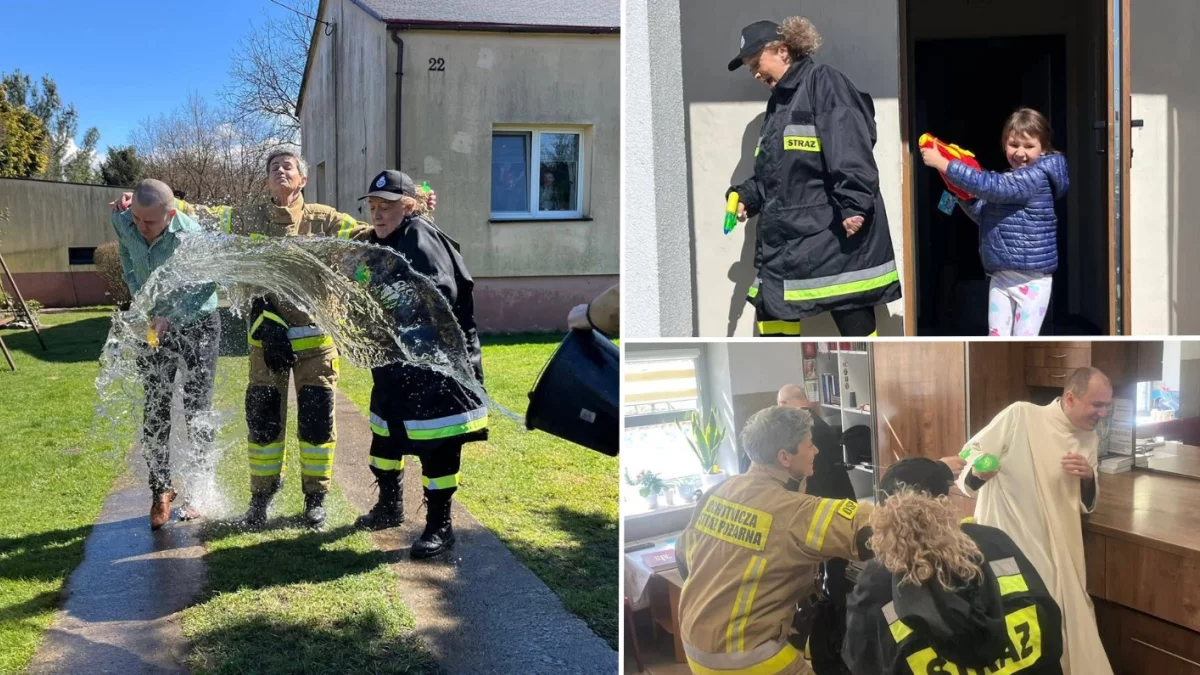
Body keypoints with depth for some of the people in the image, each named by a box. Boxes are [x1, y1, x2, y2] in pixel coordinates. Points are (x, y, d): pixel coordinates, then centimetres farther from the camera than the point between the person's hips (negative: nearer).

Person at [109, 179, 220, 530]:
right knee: (155, 412, 5)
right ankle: (161, 492, 16)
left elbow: (205, 286, -17)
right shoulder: (124, 223, -15)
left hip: (197, 323, -4)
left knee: (197, 412, 2)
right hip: (151, 325, 4)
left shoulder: (191, 235, -29)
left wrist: (170, 318, -27)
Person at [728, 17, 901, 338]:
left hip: (833, 234, -9)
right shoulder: (779, 101, 19)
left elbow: (850, 152, -20)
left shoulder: (823, 82, -8)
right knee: (770, 313, 11)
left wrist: (852, 205, -26)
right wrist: (747, 196, 8)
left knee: (854, 322, 0)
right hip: (786, 236, 9)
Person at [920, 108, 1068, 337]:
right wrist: (962, 194, -3)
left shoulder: (1037, 177, -15)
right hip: (1000, 275, 8)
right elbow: (984, 215, 15)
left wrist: (941, 163, -23)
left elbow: (989, 185, -25)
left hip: (1032, 278, -8)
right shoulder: (1007, 181, 13)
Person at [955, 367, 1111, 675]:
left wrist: (1088, 477, -9)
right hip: (1009, 544, -6)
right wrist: (977, 471, -32)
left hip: (1057, 549, 6)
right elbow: (973, 452, -9)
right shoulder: (1020, 415, -13)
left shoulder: (1089, 438, 7)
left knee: (1068, 621, 14)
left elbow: (1087, 503, 14)